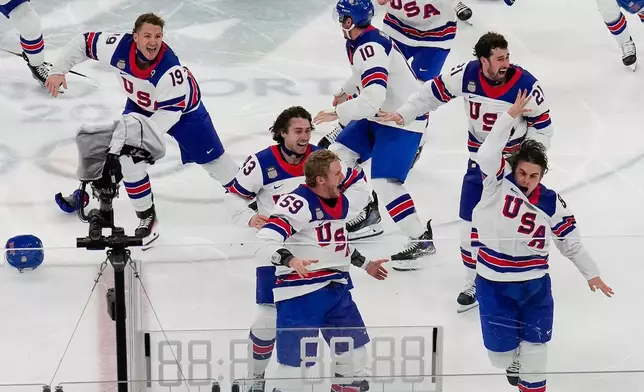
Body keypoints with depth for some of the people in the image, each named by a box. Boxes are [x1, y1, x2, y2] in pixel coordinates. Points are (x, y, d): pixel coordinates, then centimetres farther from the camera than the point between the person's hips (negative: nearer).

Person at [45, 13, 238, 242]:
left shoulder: (170, 70, -42)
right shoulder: (119, 47, -31)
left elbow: (168, 114, -34)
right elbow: (83, 43, -15)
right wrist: (58, 70, -18)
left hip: (182, 108, -3)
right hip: (141, 105, 4)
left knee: (211, 157, 5)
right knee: (129, 158, -8)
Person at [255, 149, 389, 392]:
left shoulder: (341, 202, 11)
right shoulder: (298, 203, -19)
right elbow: (265, 244, -26)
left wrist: (364, 264, 30)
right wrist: (290, 260, -42)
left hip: (335, 287, 8)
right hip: (300, 291, -8)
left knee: (354, 340, 15)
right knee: (296, 353, -10)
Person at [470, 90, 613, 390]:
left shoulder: (552, 204, -5)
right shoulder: (498, 182, -9)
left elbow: (571, 242, 5)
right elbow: (488, 154, -27)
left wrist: (591, 273, 8)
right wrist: (511, 116, -30)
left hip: (535, 284, 1)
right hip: (494, 284, -1)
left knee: (534, 346, 5)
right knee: (501, 350, 5)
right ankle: (514, 365, 41)